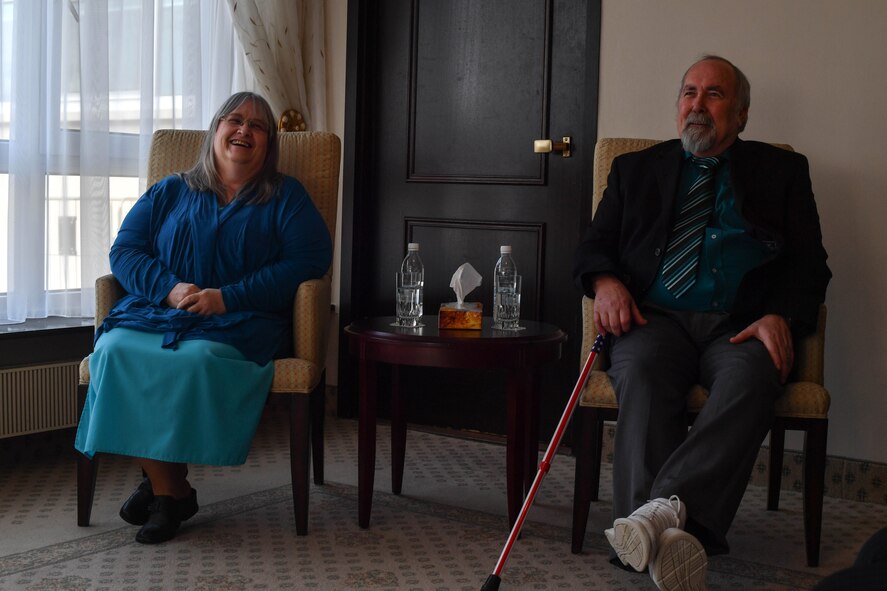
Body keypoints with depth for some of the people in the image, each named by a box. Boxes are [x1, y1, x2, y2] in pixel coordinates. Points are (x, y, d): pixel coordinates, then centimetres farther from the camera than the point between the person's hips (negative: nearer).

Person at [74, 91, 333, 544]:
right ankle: (172, 491, -22)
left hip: (239, 321, -3)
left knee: (197, 359, -37)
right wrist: (170, 288, -10)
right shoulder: (169, 193, 21)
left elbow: (311, 258, -2)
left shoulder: (285, 196, 13)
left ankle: (161, 482, -16)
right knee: (115, 350, -30)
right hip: (157, 311, 3)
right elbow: (124, 251, 13)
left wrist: (228, 297, -12)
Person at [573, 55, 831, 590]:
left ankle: (666, 506, -53)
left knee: (749, 380, -36)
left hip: (742, 326, 0)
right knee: (641, 374, -35)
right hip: (656, 317, 1)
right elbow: (595, 246, 19)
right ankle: (666, 542, -47)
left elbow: (809, 265, 12)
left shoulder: (782, 171, 20)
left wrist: (781, 317, -10)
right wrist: (606, 281, -6)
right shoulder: (636, 169, 24)